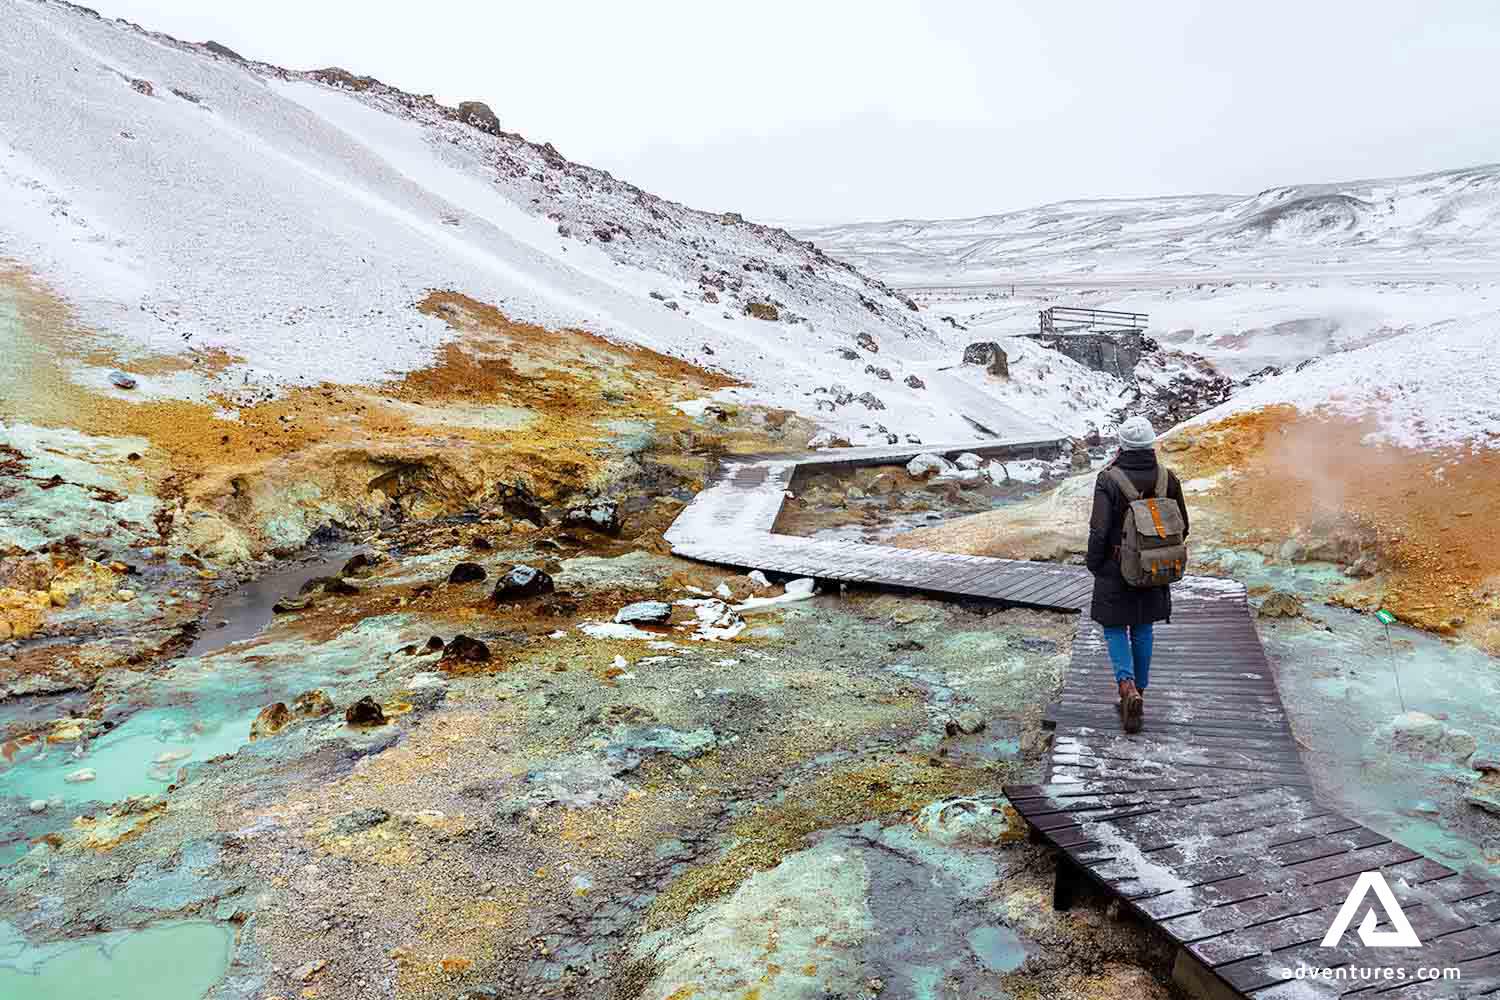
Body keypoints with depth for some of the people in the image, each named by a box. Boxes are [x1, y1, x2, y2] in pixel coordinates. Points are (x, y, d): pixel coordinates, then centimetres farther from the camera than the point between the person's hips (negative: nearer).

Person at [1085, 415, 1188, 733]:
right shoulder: (1168, 479, -5)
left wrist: (1093, 564, -3)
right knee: (1142, 629, 18)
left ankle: (1127, 686, -11)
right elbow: (1182, 527, 4)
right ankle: (1138, 692, 26)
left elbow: (1099, 530, -19)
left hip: (1115, 568, -4)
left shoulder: (1109, 480, -18)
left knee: (1114, 627, 10)